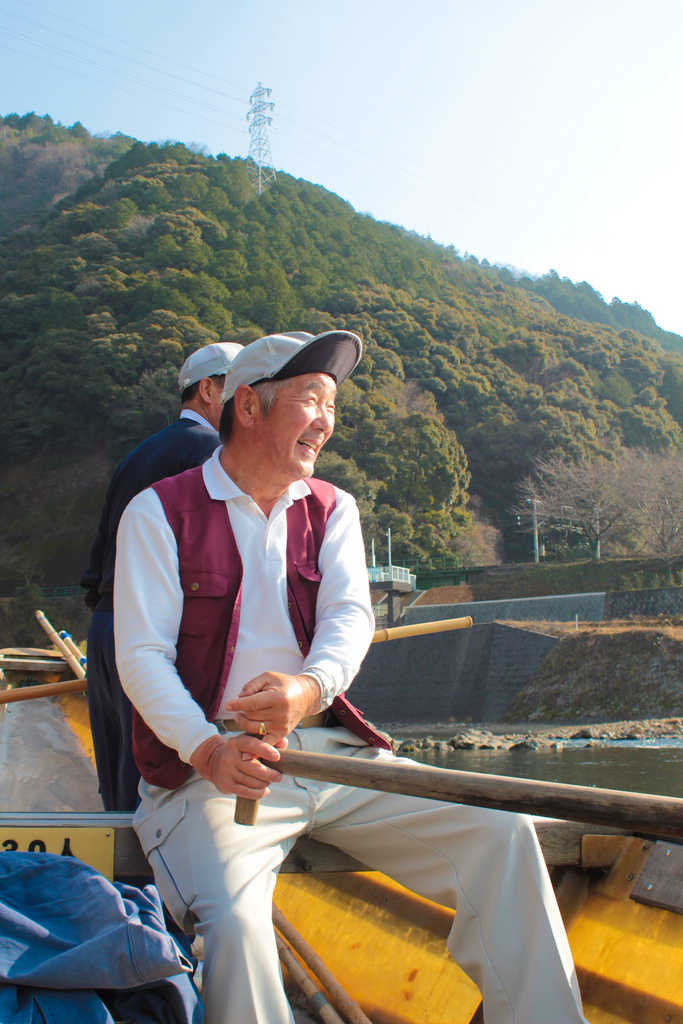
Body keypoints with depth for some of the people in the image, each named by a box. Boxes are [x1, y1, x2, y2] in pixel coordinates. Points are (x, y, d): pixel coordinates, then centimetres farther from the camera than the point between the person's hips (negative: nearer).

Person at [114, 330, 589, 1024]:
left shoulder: (331, 511, 13)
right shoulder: (160, 512, 1)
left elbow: (349, 616, -4)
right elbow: (141, 653, -7)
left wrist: (309, 688, -28)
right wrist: (207, 749, -26)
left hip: (329, 751, 4)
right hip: (210, 765, -4)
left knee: (503, 835, -8)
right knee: (234, 923, -32)